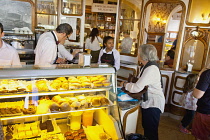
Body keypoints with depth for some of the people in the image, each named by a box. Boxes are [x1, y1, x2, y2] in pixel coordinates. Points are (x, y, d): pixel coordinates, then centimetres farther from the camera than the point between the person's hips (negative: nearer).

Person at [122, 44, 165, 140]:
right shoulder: (147, 66, 5)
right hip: (148, 102, 10)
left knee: (151, 132, 7)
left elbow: (137, 88, -29)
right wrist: (130, 83, -5)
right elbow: (141, 84, 9)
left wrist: (125, 84, -13)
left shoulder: (151, 69, -27)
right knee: (146, 127, 24)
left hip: (153, 104, -10)